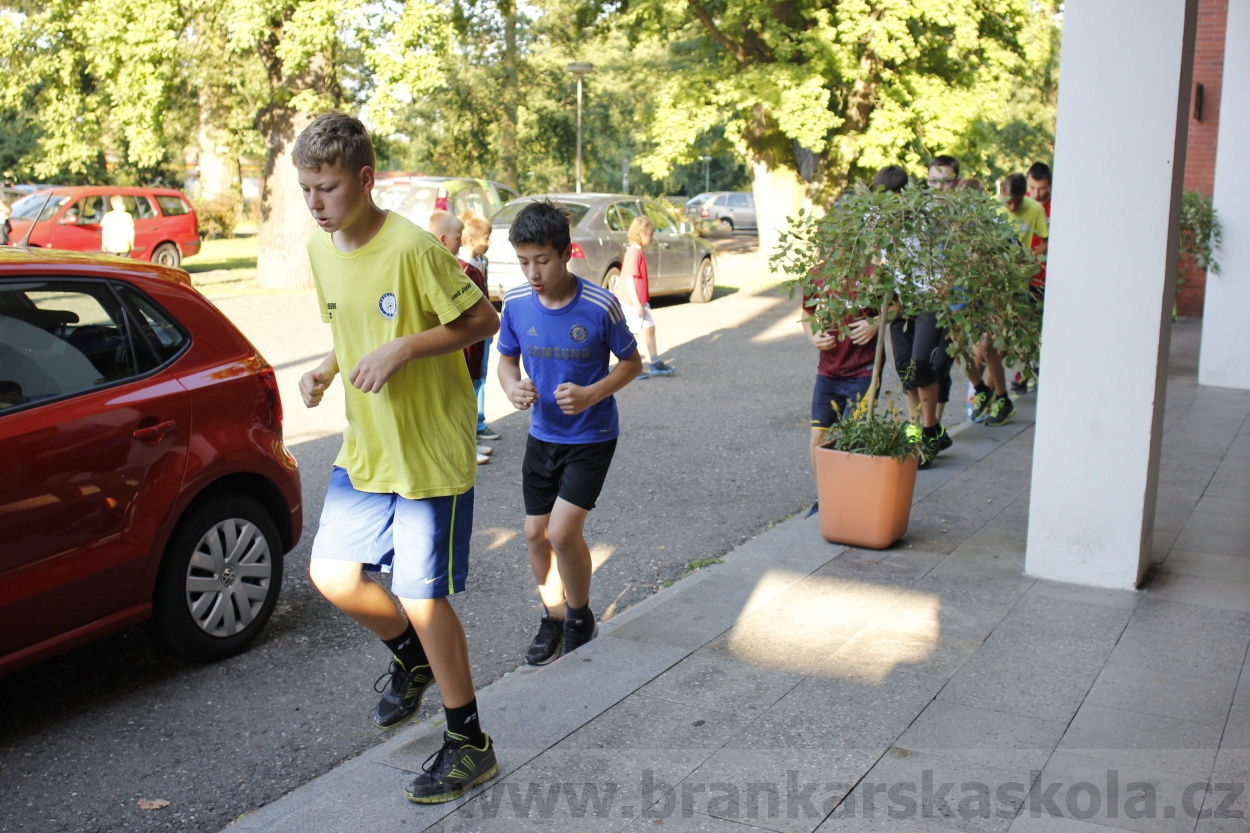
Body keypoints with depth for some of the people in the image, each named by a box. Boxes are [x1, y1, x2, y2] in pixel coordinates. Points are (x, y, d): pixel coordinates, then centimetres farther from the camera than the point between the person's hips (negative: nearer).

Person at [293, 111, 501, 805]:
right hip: (365, 448, 8)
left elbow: (483, 322, -14)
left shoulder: (412, 248, -20)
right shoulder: (320, 250, 3)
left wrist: (404, 348, -24)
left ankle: (469, 746, 16)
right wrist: (327, 370, -2)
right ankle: (413, 660, 39)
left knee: (423, 599, -3)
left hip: (432, 453, -8)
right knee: (332, 574, 10)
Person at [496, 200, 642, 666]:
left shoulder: (600, 306, -19)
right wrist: (512, 388, -16)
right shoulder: (517, 303, -8)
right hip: (542, 435, 5)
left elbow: (632, 363, -7)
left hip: (591, 437, -4)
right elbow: (506, 359, 7)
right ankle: (553, 618, 31)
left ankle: (581, 617, 14)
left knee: (562, 531, -12)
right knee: (535, 532, 9)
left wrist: (591, 394, -23)